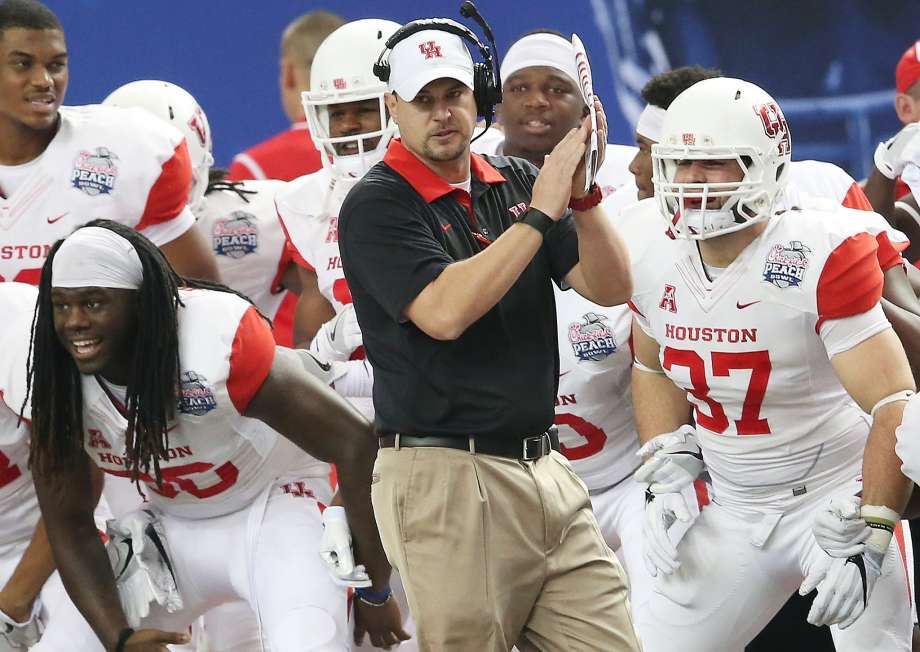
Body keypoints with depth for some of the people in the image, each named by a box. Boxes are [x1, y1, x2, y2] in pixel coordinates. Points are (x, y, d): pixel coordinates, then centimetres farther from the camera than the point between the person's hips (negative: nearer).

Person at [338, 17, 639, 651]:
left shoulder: (515, 183, 13)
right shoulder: (378, 206, -6)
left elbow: (611, 288, 6)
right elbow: (444, 313, -21)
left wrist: (583, 194, -10)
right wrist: (540, 212, -20)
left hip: (545, 470, 6)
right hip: (445, 474, -6)